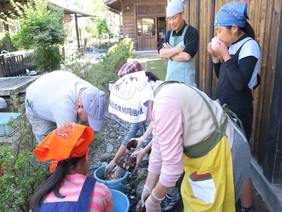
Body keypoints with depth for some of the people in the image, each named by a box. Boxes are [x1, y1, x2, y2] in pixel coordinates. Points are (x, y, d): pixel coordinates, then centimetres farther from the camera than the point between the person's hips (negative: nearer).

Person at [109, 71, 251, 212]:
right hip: (208, 151, 9)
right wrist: (148, 187, 17)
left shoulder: (165, 105, -30)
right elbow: (158, 149, 9)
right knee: (190, 197, 22)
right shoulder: (159, 97, 1)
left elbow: (172, 165, -24)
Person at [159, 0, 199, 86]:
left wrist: (169, 53, -7)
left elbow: (186, 56, -20)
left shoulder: (192, 32, -9)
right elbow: (161, 53, -2)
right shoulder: (169, 33, 10)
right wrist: (177, 49, -16)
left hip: (185, 80, -5)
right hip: (170, 77, 6)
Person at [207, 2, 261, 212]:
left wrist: (225, 56, -21)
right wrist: (215, 57, 1)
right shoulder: (232, 46, 8)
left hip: (238, 112, -8)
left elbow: (240, 83, -26)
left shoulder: (249, 46, -15)